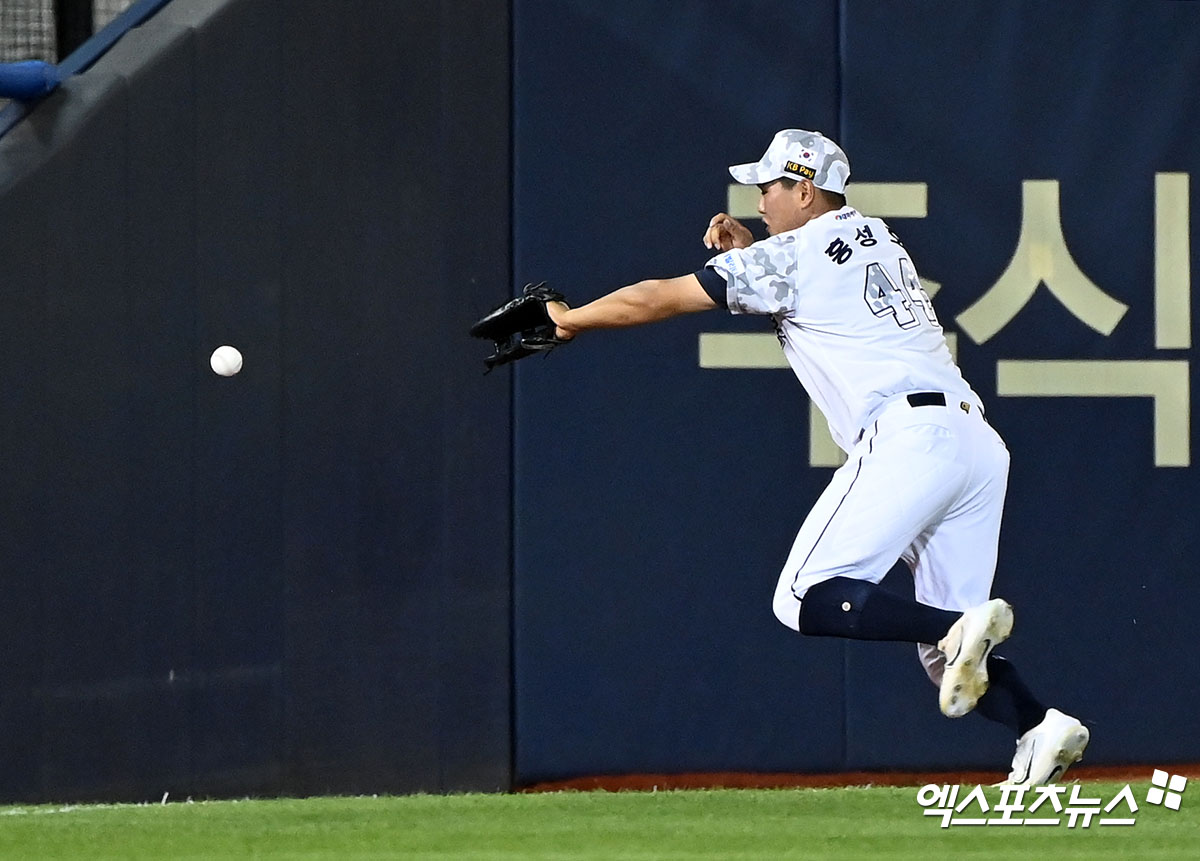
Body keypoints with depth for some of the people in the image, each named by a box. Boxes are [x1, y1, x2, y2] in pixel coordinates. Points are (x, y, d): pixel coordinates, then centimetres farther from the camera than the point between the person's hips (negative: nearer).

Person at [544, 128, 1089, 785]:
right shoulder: (881, 240, 25)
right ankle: (1040, 725, -16)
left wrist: (570, 319, 26)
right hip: (978, 442, 8)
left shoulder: (791, 256, 3)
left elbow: (658, 299, 11)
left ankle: (960, 628, -28)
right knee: (945, 652, 8)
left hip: (906, 437, -8)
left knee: (807, 600, -10)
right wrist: (749, 251, 31)